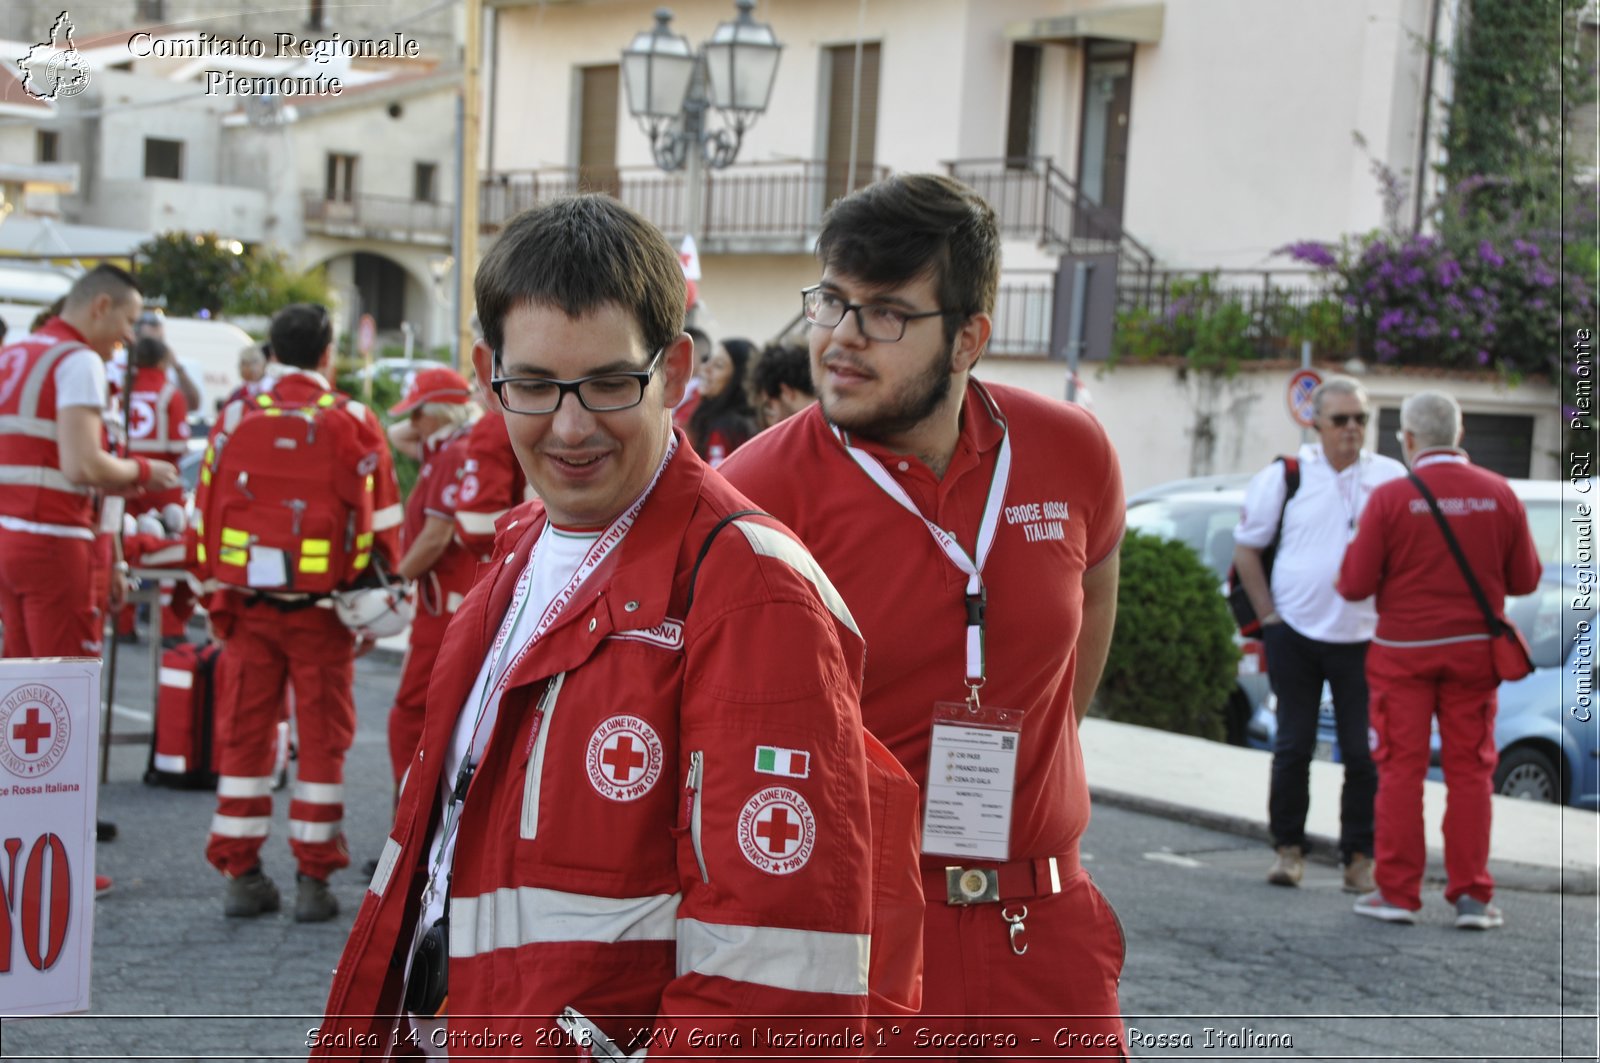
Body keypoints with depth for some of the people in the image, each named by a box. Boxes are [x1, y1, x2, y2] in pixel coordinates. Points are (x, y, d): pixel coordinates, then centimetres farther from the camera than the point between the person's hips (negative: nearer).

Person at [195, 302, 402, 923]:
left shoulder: (236, 417, 4)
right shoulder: (352, 423, -4)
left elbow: (208, 512, 7)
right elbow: (382, 523, -3)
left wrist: (218, 599, 15)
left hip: (248, 606, 3)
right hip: (322, 610, -3)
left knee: (246, 733, 9)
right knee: (322, 738, 5)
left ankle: (240, 876, 11)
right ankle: (313, 879, 5)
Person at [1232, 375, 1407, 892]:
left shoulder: (1392, 478, 3)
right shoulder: (1286, 475, 2)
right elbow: (1246, 547, 8)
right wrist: (1268, 616, 2)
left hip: (1363, 638, 0)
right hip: (1295, 633, 0)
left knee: (1364, 753, 0)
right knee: (1293, 746, 5)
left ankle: (1360, 855, 10)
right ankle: (1288, 849, 15)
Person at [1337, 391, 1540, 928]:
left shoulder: (1391, 498, -10)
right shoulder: (1500, 495, -2)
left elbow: (1355, 585, -9)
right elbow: (1525, 579, 5)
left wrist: (1352, 553, 11)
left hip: (1404, 650, -2)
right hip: (1473, 648, 2)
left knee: (1401, 769, 5)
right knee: (1470, 770, 7)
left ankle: (1397, 892, 6)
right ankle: (1472, 896, 6)